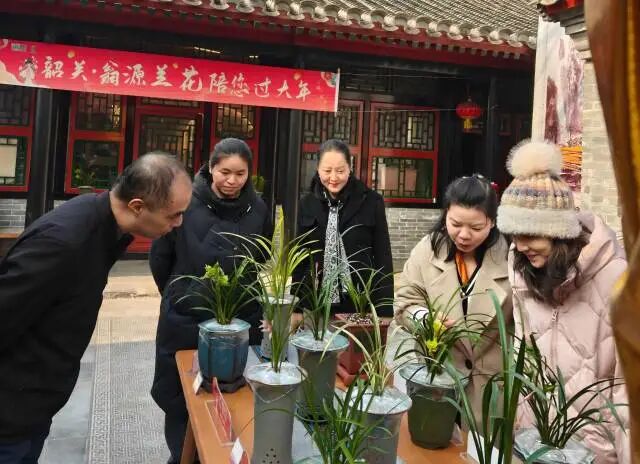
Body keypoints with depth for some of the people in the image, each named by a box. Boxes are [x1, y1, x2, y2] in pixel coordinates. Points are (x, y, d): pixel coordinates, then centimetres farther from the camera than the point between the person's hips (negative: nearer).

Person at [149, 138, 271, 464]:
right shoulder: (186, 203, -13)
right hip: (186, 317, -2)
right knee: (179, 396, 11)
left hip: (243, 319, 2)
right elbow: (160, 257, 0)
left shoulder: (258, 209, -4)